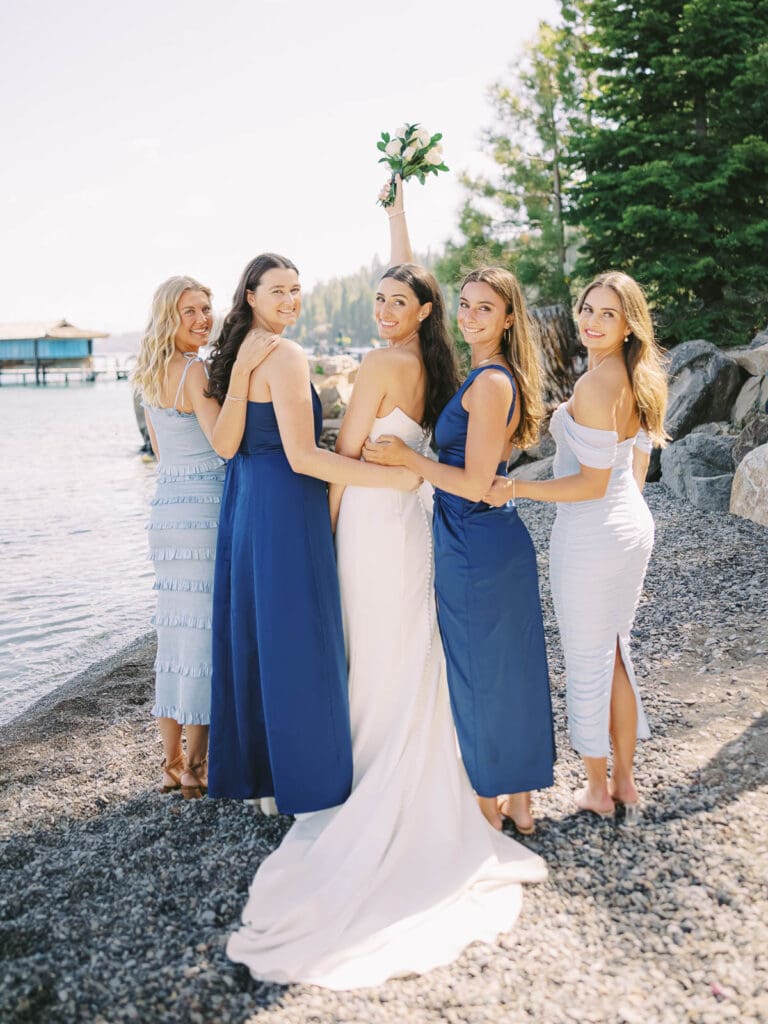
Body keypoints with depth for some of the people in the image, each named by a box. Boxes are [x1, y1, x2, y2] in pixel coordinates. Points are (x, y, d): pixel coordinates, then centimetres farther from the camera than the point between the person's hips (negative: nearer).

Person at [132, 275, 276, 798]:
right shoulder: (194, 370, -14)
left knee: (175, 632, 12)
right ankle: (196, 766, 9)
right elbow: (225, 442, -27)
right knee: (204, 631, 0)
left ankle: (172, 762, 21)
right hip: (204, 509, -8)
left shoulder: (152, 375, 14)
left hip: (167, 505, 9)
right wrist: (241, 372, -32)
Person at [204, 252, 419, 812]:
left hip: (244, 503, 9)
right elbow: (302, 456, -22)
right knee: (296, 641, 1)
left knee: (252, 635, 16)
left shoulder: (241, 352, 12)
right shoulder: (287, 355, -16)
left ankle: (251, 772, 29)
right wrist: (392, 476, -21)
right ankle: (309, 785, 14)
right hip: (284, 507, -9)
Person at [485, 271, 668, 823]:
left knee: (587, 663, 7)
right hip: (634, 525, 9)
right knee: (616, 655, 20)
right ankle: (626, 781, 31)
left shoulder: (595, 384, -22)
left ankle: (599, 789, 23)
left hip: (590, 534, -9)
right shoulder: (639, 381, 7)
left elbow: (592, 483, -23)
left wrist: (515, 488, -22)